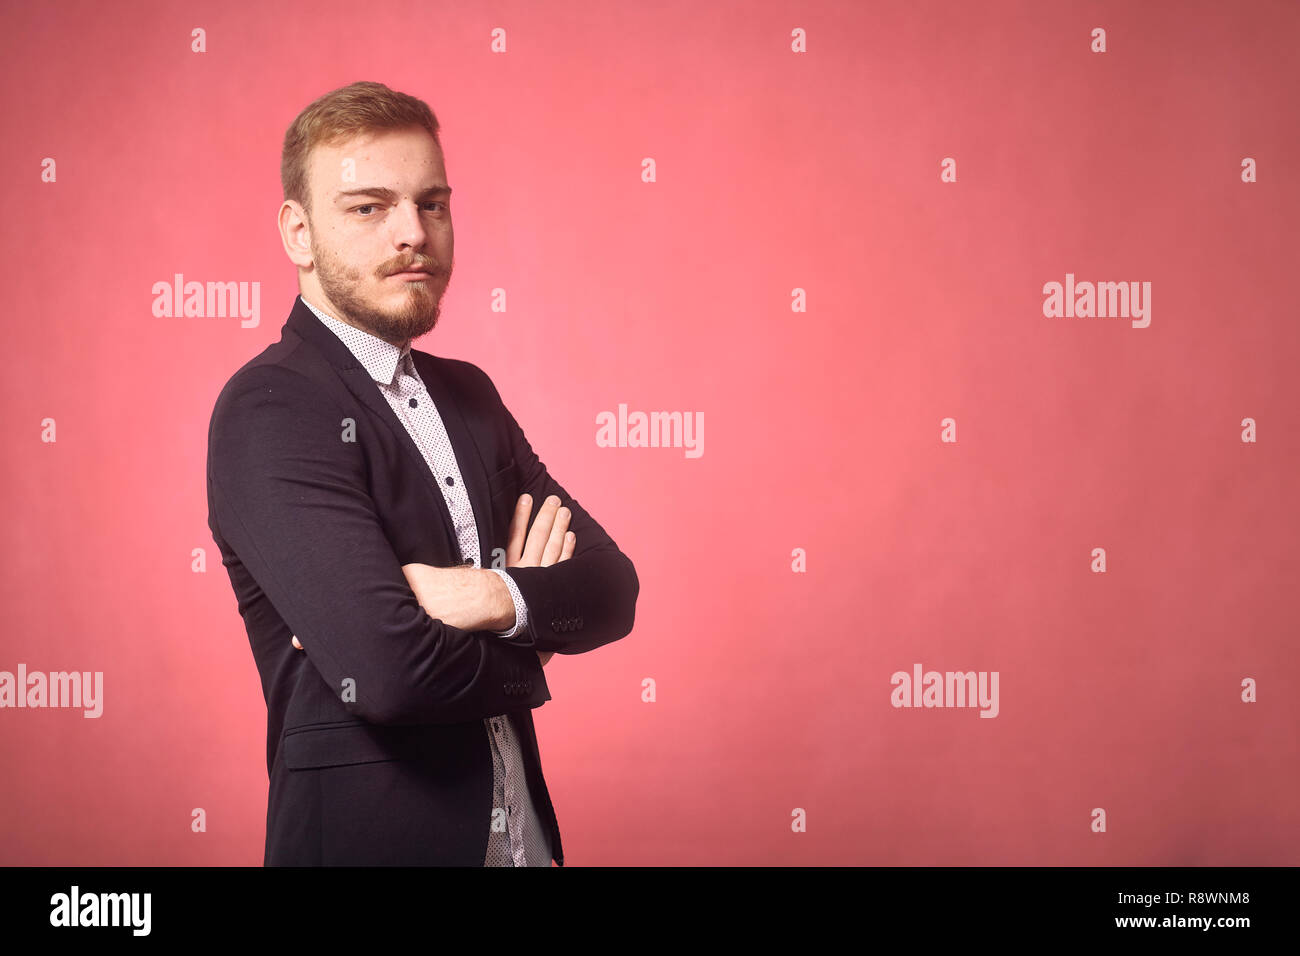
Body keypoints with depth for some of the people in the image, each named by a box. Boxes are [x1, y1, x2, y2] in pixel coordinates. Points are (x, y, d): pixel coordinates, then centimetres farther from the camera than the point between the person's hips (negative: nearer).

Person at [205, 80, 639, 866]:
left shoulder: (468, 394, 9)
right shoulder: (270, 409, -15)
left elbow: (612, 590, 1)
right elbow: (389, 670, -26)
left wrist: (499, 599, -19)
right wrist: (530, 643, -7)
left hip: (522, 828, 7)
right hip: (370, 831, -7)